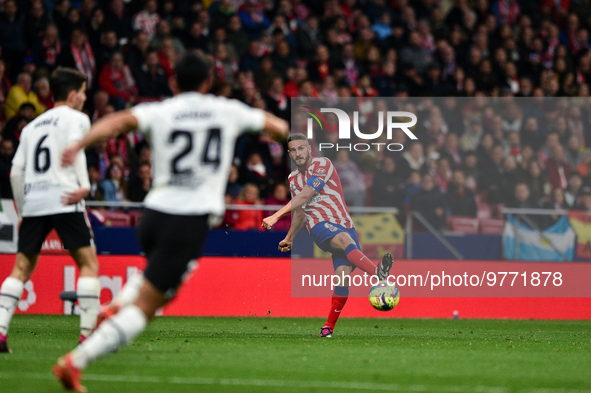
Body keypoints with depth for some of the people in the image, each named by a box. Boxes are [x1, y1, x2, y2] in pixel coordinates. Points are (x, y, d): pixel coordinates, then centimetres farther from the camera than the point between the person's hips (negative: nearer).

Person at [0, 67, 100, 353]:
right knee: (88, 263, 0)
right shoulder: (76, 118, 8)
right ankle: (87, 334, -10)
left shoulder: (32, 126, 24)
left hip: (32, 201, 6)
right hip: (64, 199, -6)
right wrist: (84, 185, -18)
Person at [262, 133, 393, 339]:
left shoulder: (322, 164, -4)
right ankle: (378, 272, -61)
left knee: (343, 275, -21)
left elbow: (306, 195, -13)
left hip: (344, 225, -2)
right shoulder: (293, 178, 17)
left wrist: (276, 215, -14)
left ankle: (329, 325, -6)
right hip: (320, 227, 2)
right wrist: (289, 238, 41)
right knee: (344, 238, -34)